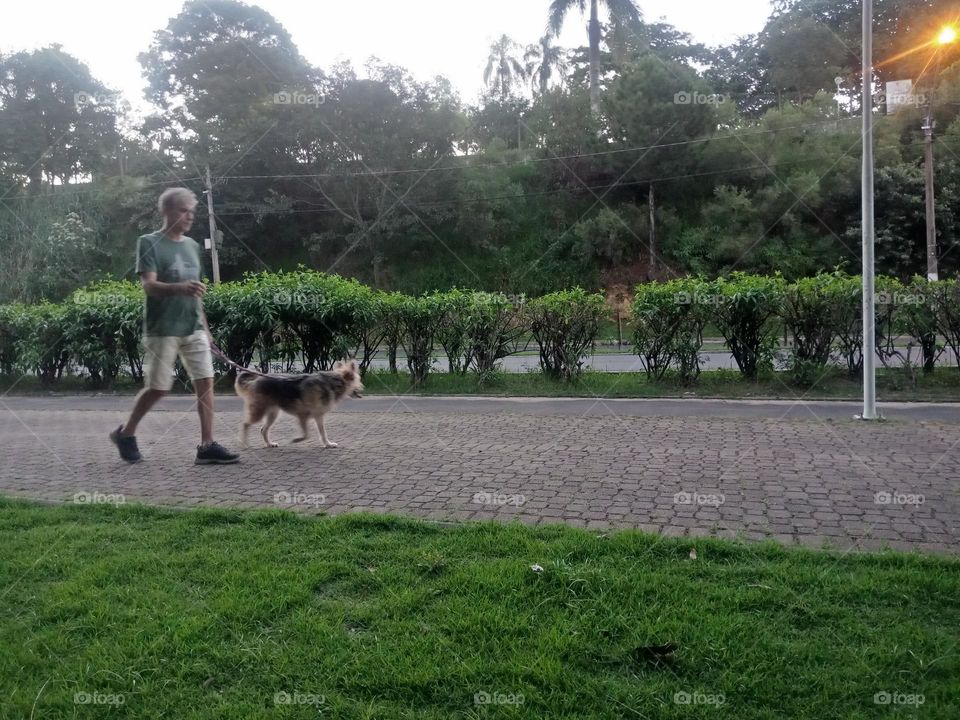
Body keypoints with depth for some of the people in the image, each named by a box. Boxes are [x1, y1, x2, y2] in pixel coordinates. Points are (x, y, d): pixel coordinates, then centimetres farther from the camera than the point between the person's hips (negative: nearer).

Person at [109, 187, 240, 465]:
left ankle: (207, 446, -2)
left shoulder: (192, 245, 13)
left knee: (205, 382, -4)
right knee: (158, 387, 1)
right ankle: (125, 433, 24)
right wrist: (180, 288, -35)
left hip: (193, 328, 6)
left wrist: (205, 327, 18)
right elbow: (149, 285, -16)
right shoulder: (149, 243, -5)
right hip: (162, 329, -5)